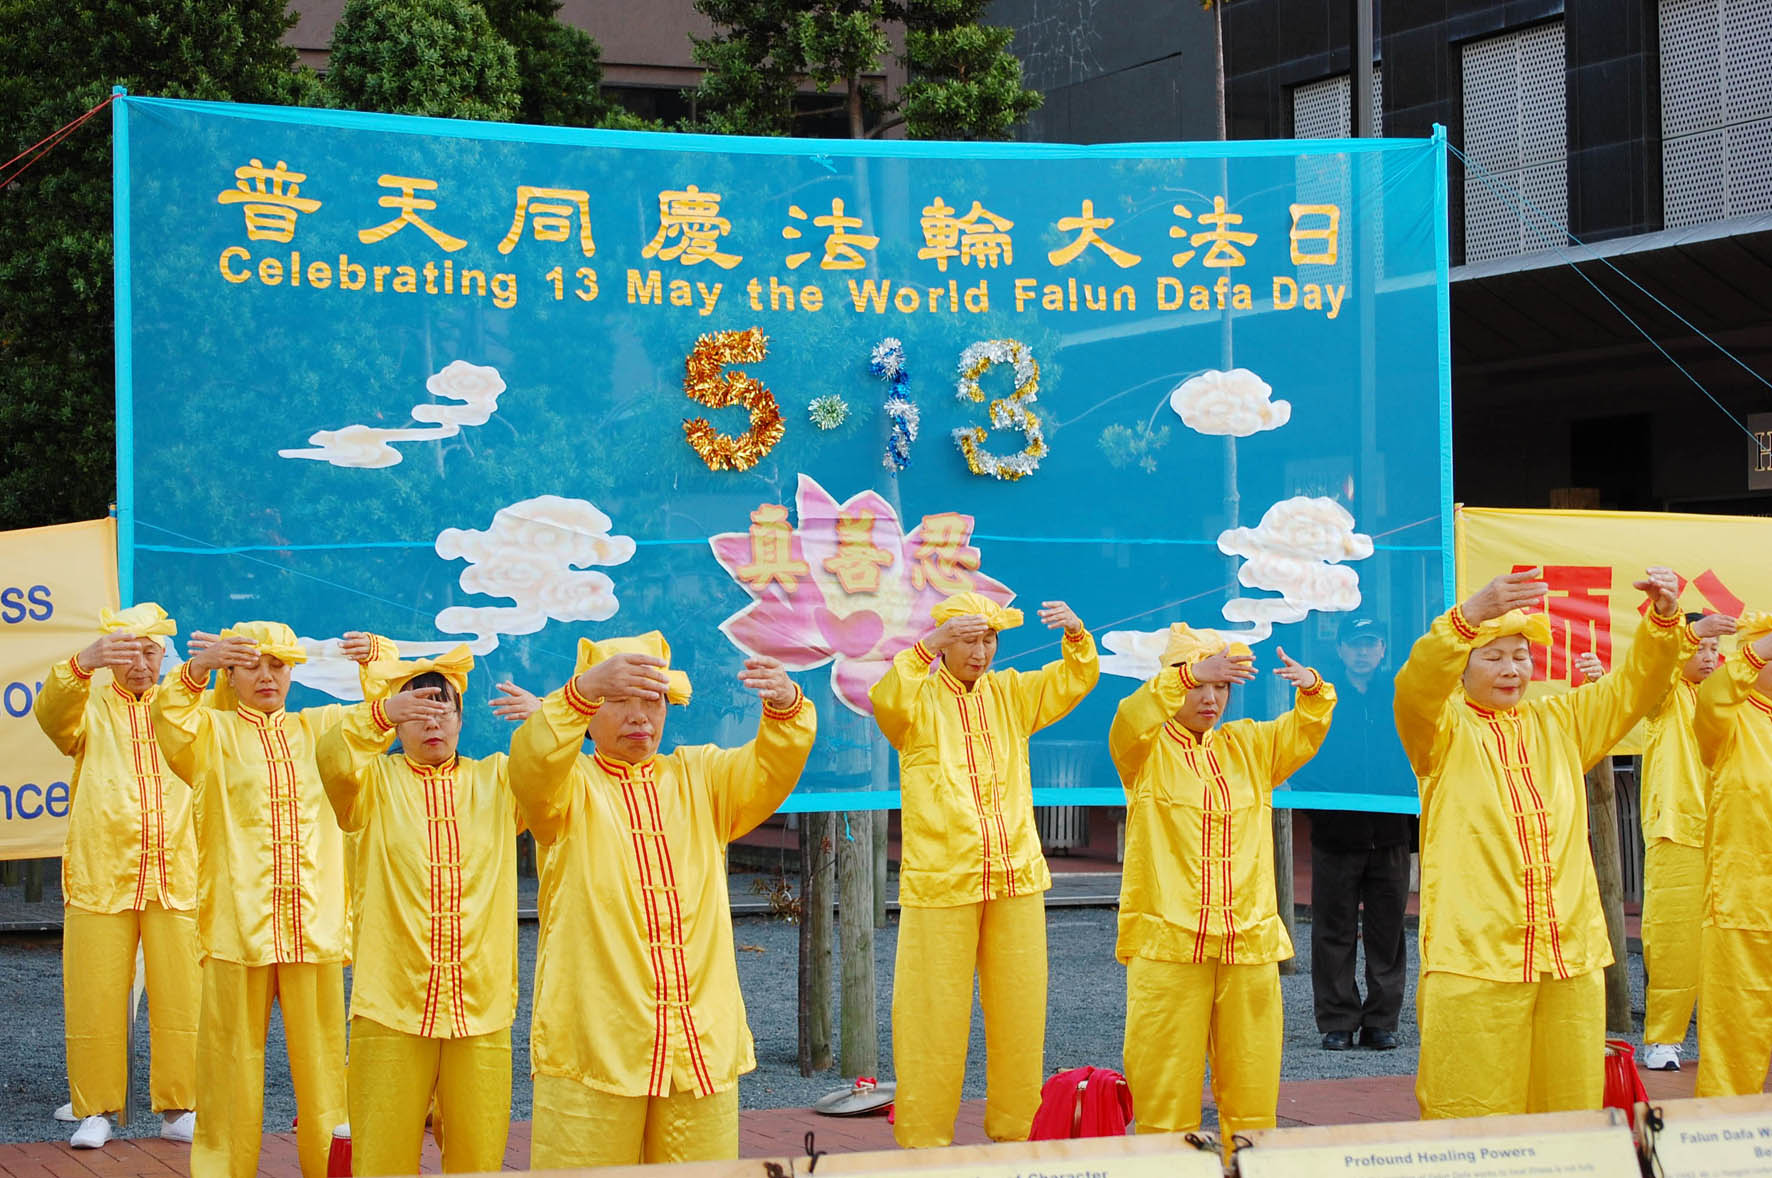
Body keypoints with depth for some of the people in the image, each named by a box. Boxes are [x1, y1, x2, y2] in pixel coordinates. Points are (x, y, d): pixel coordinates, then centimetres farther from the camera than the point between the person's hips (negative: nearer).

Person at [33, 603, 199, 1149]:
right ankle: (95, 1111, 10)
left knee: (181, 997, 0)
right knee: (95, 998, -1)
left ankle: (179, 1110, 10)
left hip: (177, 879, 1)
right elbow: (52, 715, -13)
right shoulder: (90, 708, 9)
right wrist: (82, 664, -35)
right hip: (100, 878, -1)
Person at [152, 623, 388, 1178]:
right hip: (236, 925, -2)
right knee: (232, 1059, -1)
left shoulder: (321, 728, 16)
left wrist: (378, 655, -8)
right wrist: (198, 666, -30)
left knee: (320, 1057, 3)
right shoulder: (211, 734, 8)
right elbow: (171, 720, -12)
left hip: (315, 926, 2)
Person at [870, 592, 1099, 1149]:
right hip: (940, 884, -4)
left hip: (1017, 879, 4)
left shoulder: (1010, 694, 13)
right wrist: (928, 648, -31)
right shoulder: (920, 698, 0)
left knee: (1020, 1013, 7)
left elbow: (1077, 679, 8)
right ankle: (924, 1142, 5)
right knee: (934, 1018, -2)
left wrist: (1076, 635, -12)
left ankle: (1013, 1133, 19)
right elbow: (887, 701, -20)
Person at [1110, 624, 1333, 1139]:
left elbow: (1304, 732, 8)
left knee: (1251, 1076, 7)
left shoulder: (1248, 745, 15)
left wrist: (1311, 689, -14)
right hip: (1167, 940, -4)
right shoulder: (1147, 749, 2)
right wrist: (1190, 674, -32)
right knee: (1166, 1081, -2)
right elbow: (1131, 721, -18)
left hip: (1249, 942, 4)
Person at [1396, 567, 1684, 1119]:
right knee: (1475, 1120, -5)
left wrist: (1663, 618, -9)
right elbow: (1414, 690, -16)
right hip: (1474, 959, -4)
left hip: (1571, 953, 5)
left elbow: (1633, 686, 11)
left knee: (1573, 1112, 6)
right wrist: (1471, 615, -34)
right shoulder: (1444, 728, 4)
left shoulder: (1559, 722, 18)